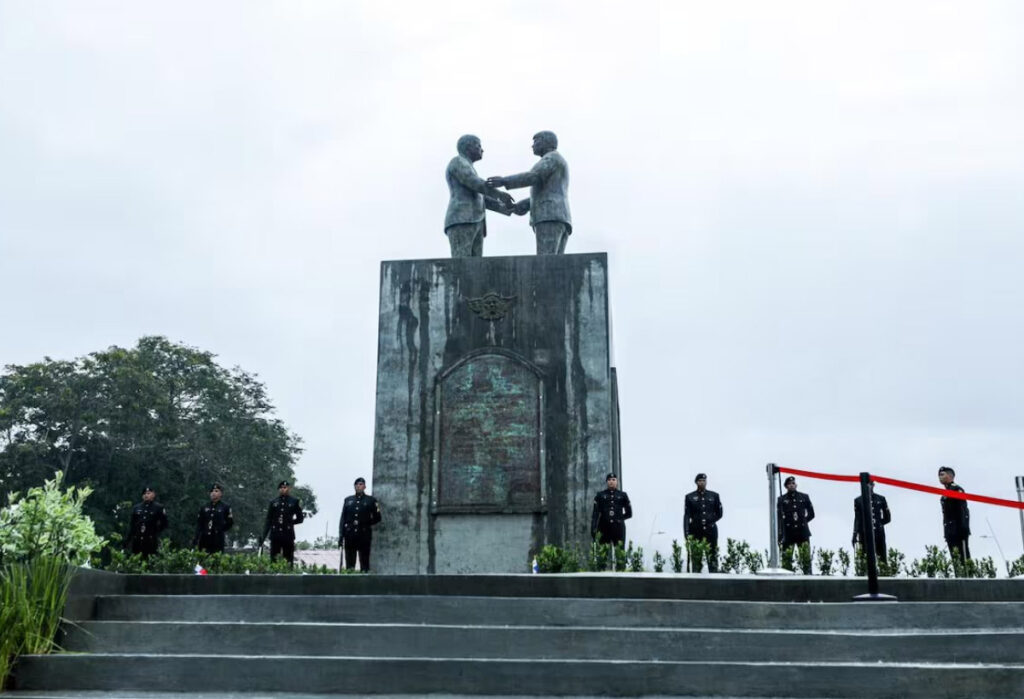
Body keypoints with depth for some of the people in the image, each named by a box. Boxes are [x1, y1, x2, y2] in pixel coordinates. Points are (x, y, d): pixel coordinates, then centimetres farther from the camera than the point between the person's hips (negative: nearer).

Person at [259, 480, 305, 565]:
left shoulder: (294, 502, 3)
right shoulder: (273, 502, 8)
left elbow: (300, 519, 9)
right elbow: (268, 521, 7)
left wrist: (289, 522, 1)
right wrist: (263, 536, 1)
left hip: (288, 536, -2)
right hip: (275, 536, 2)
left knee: (289, 561, 0)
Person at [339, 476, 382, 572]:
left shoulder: (371, 500, 9)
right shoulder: (348, 500, 15)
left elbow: (377, 517, 10)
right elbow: (342, 519, 10)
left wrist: (366, 523, -1)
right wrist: (341, 536, 2)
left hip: (364, 536, -2)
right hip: (350, 536, 2)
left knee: (364, 564, -1)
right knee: (349, 564, 2)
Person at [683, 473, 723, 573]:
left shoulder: (714, 496, 10)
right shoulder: (690, 497, 5)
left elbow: (719, 514, 16)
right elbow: (686, 516, -1)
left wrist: (709, 522, 5)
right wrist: (686, 534, -9)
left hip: (711, 531, 1)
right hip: (696, 532, -1)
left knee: (713, 560, -3)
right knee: (696, 560, -2)